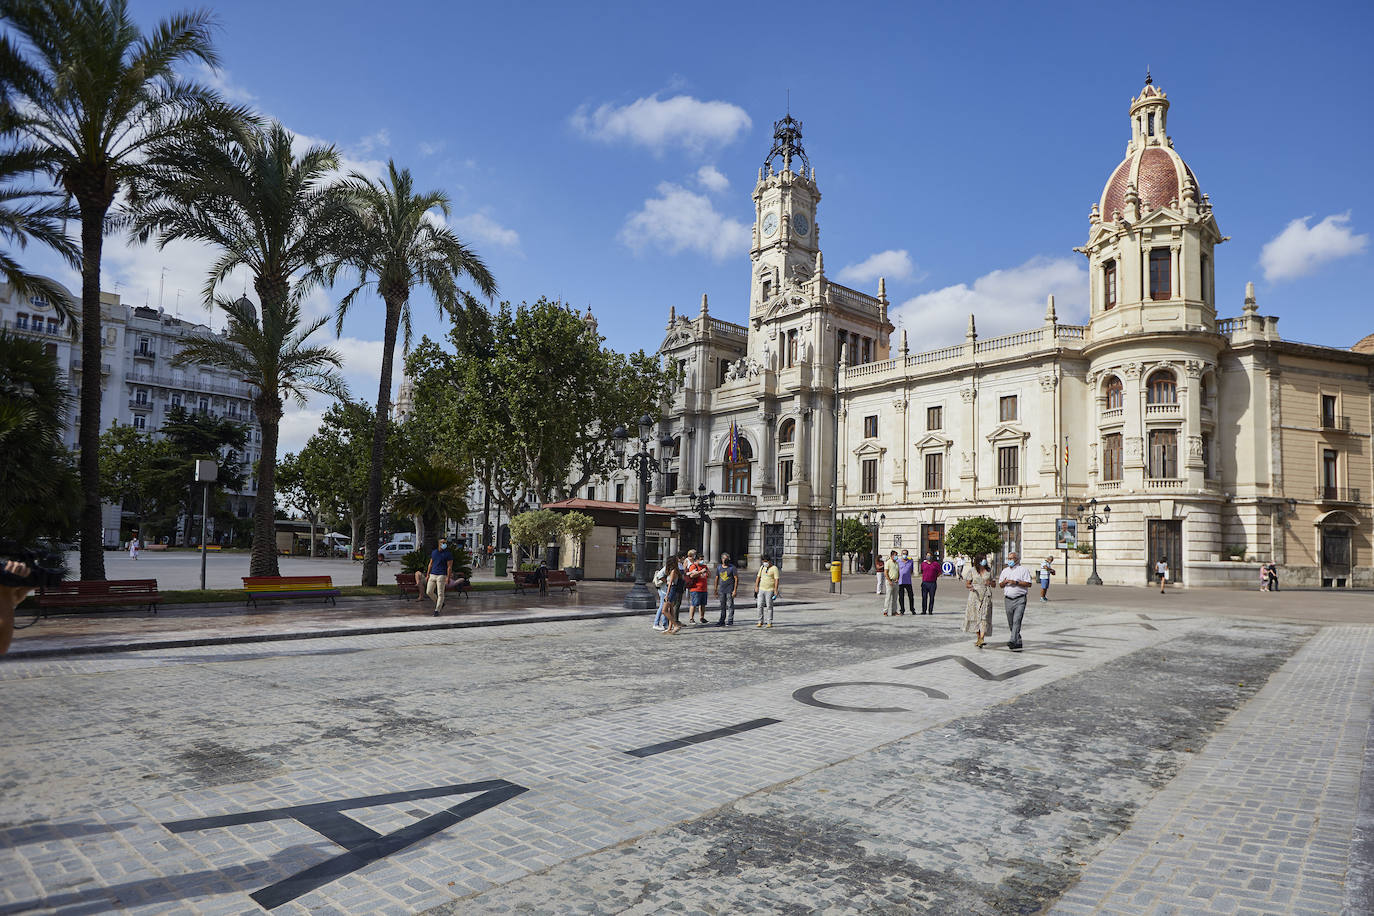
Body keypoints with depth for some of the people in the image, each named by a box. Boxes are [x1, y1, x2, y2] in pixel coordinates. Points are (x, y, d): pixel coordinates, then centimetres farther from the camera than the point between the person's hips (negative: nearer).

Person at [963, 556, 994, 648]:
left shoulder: (989, 571, 10)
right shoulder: (972, 570, 4)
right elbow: (966, 584, 4)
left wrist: (990, 583, -5)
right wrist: (971, 587, -19)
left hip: (986, 596, 0)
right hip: (975, 595, 0)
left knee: (984, 617, -12)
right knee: (975, 616, 2)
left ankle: (981, 639, -21)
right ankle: (979, 637, 18)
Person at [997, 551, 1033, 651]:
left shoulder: (1023, 570, 1)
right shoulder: (1005, 571, 17)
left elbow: (1028, 584, -6)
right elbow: (1000, 585, 18)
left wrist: (1016, 582, -15)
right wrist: (1004, 582, -3)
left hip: (1020, 599, -6)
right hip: (1008, 600, 6)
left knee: (1016, 621, -17)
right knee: (1011, 623, 8)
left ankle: (1013, 641, -25)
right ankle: (1018, 642, 19)